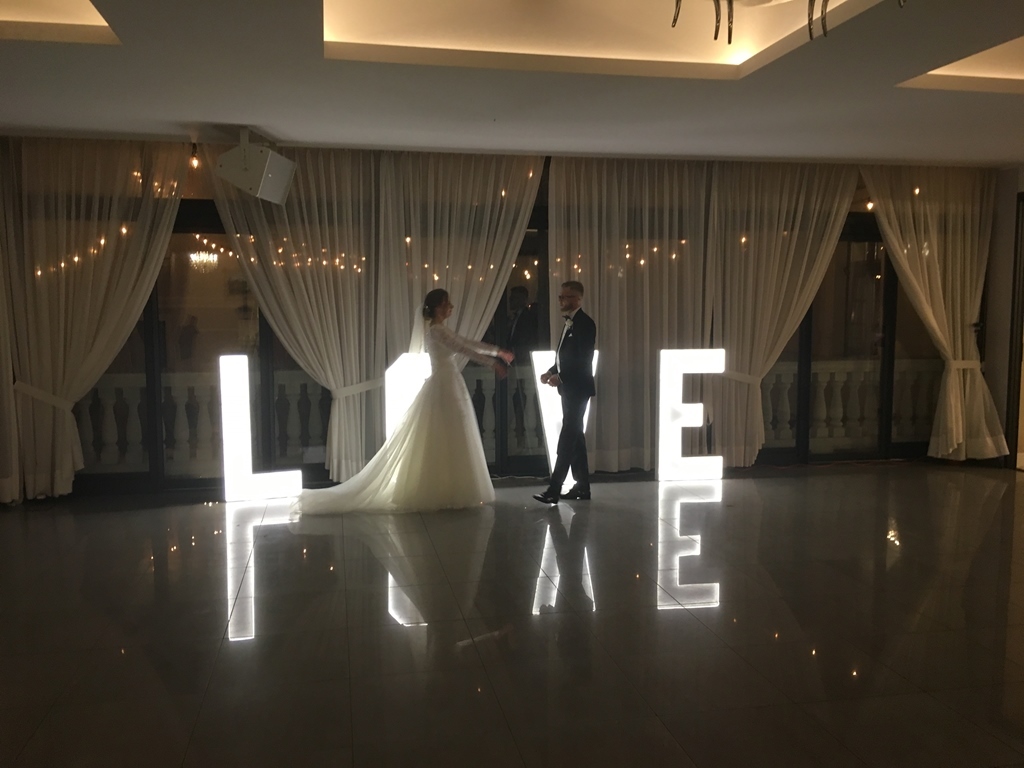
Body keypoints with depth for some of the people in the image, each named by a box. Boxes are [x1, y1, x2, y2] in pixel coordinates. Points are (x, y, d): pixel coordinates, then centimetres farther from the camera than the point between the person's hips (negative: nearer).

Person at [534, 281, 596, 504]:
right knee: (575, 436, 12)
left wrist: (560, 377, -24)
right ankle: (582, 486, 18)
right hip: (569, 388, 10)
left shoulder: (584, 323, -13)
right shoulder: (569, 322, 15)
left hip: (578, 389, -9)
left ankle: (554, 490, -10)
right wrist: (551, 371, 3)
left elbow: (584, 361, -20)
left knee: (568, 437, -9)